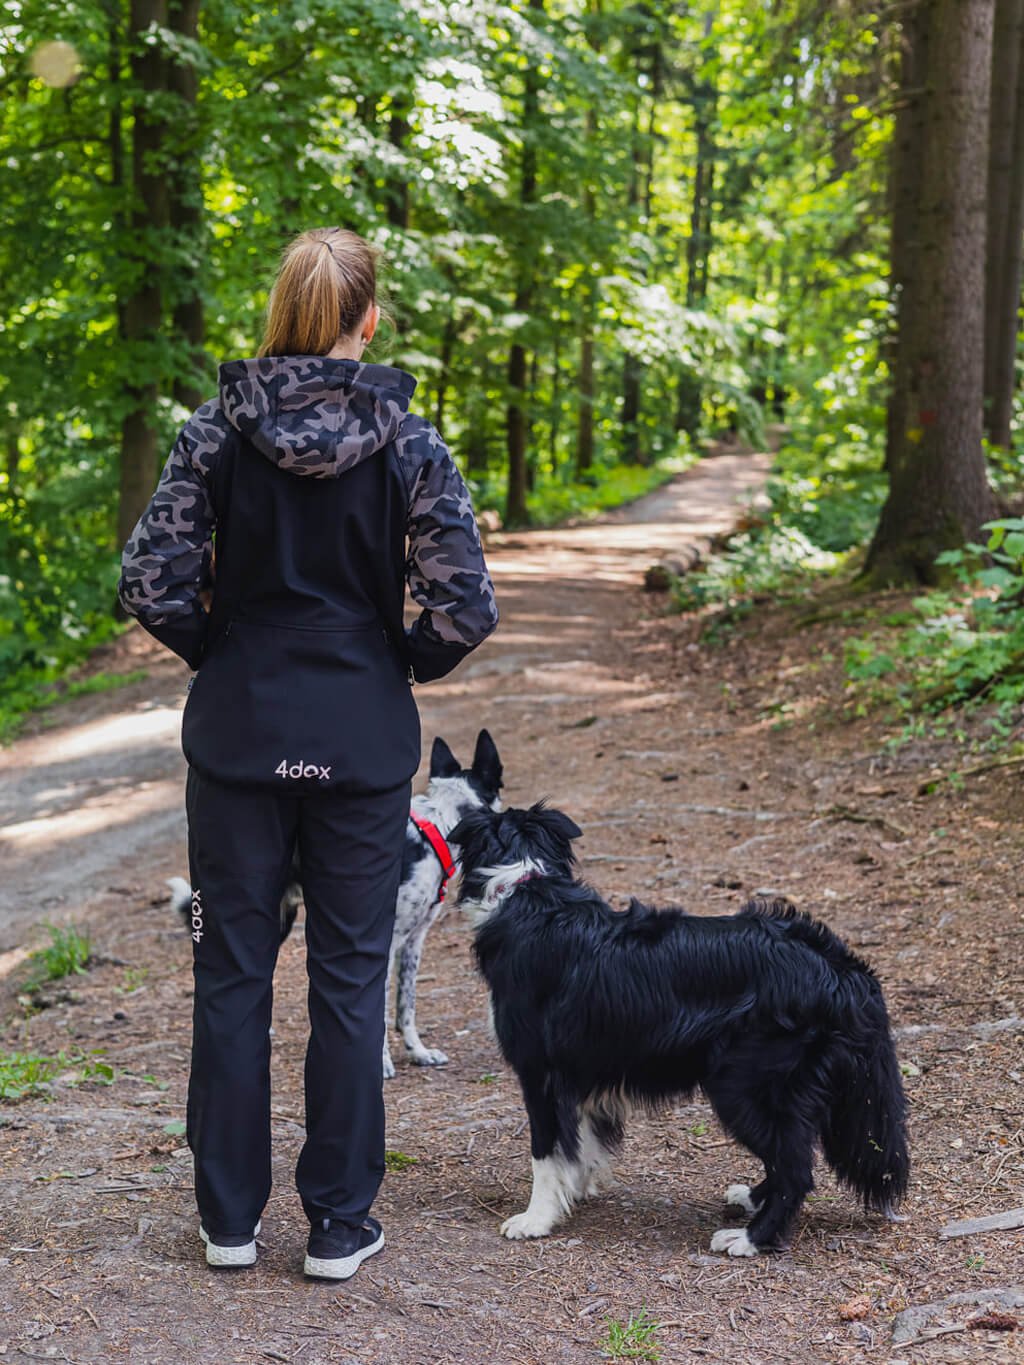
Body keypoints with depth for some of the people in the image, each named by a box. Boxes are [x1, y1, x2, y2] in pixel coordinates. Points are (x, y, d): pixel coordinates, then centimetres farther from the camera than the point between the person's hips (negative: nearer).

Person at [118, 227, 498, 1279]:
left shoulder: (218, 431, -5)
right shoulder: (405, 441, -7)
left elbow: (151, 582, -10)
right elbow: (463, 607, -12)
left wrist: (216, 652, 8)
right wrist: (402, 666, 6)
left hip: (237, 732, 1)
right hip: (363, 744, -1)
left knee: (232, 969, 11)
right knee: (349, 977, 9)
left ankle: (228, 1218, 21)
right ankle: (339, 1223, 17)